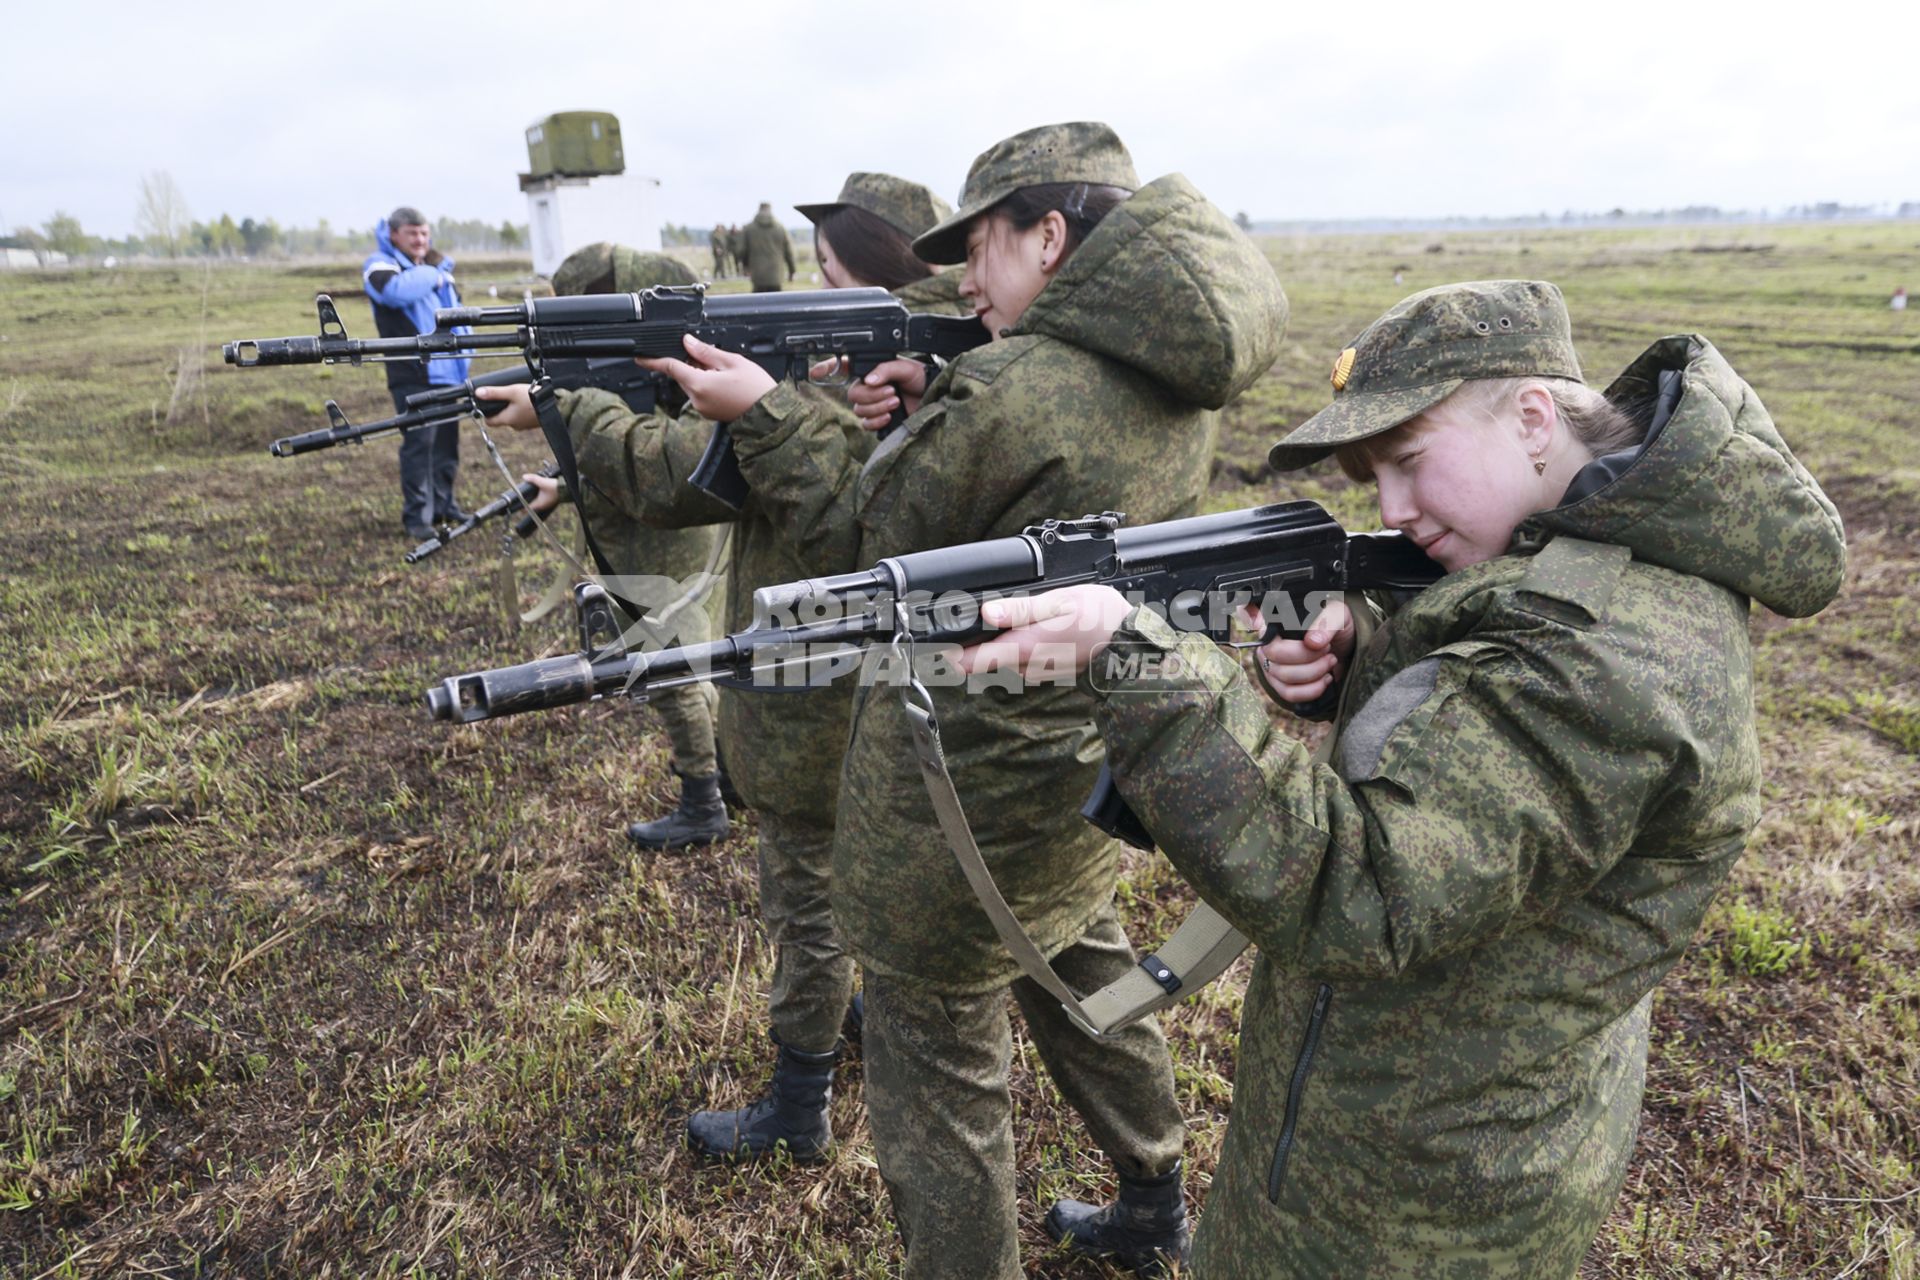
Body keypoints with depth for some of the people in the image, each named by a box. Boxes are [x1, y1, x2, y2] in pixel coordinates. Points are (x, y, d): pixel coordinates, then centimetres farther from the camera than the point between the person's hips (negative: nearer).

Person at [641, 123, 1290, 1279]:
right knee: (1084, 974, 31)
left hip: (966, 804, -9)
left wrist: (763, 411, -7)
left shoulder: (1012, 398, -27)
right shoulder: (1180, 378, -1)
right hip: (1100, 766, 9)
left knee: (939, 1076, 11)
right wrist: (934, 407, -3)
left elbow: (862, 545, -14)